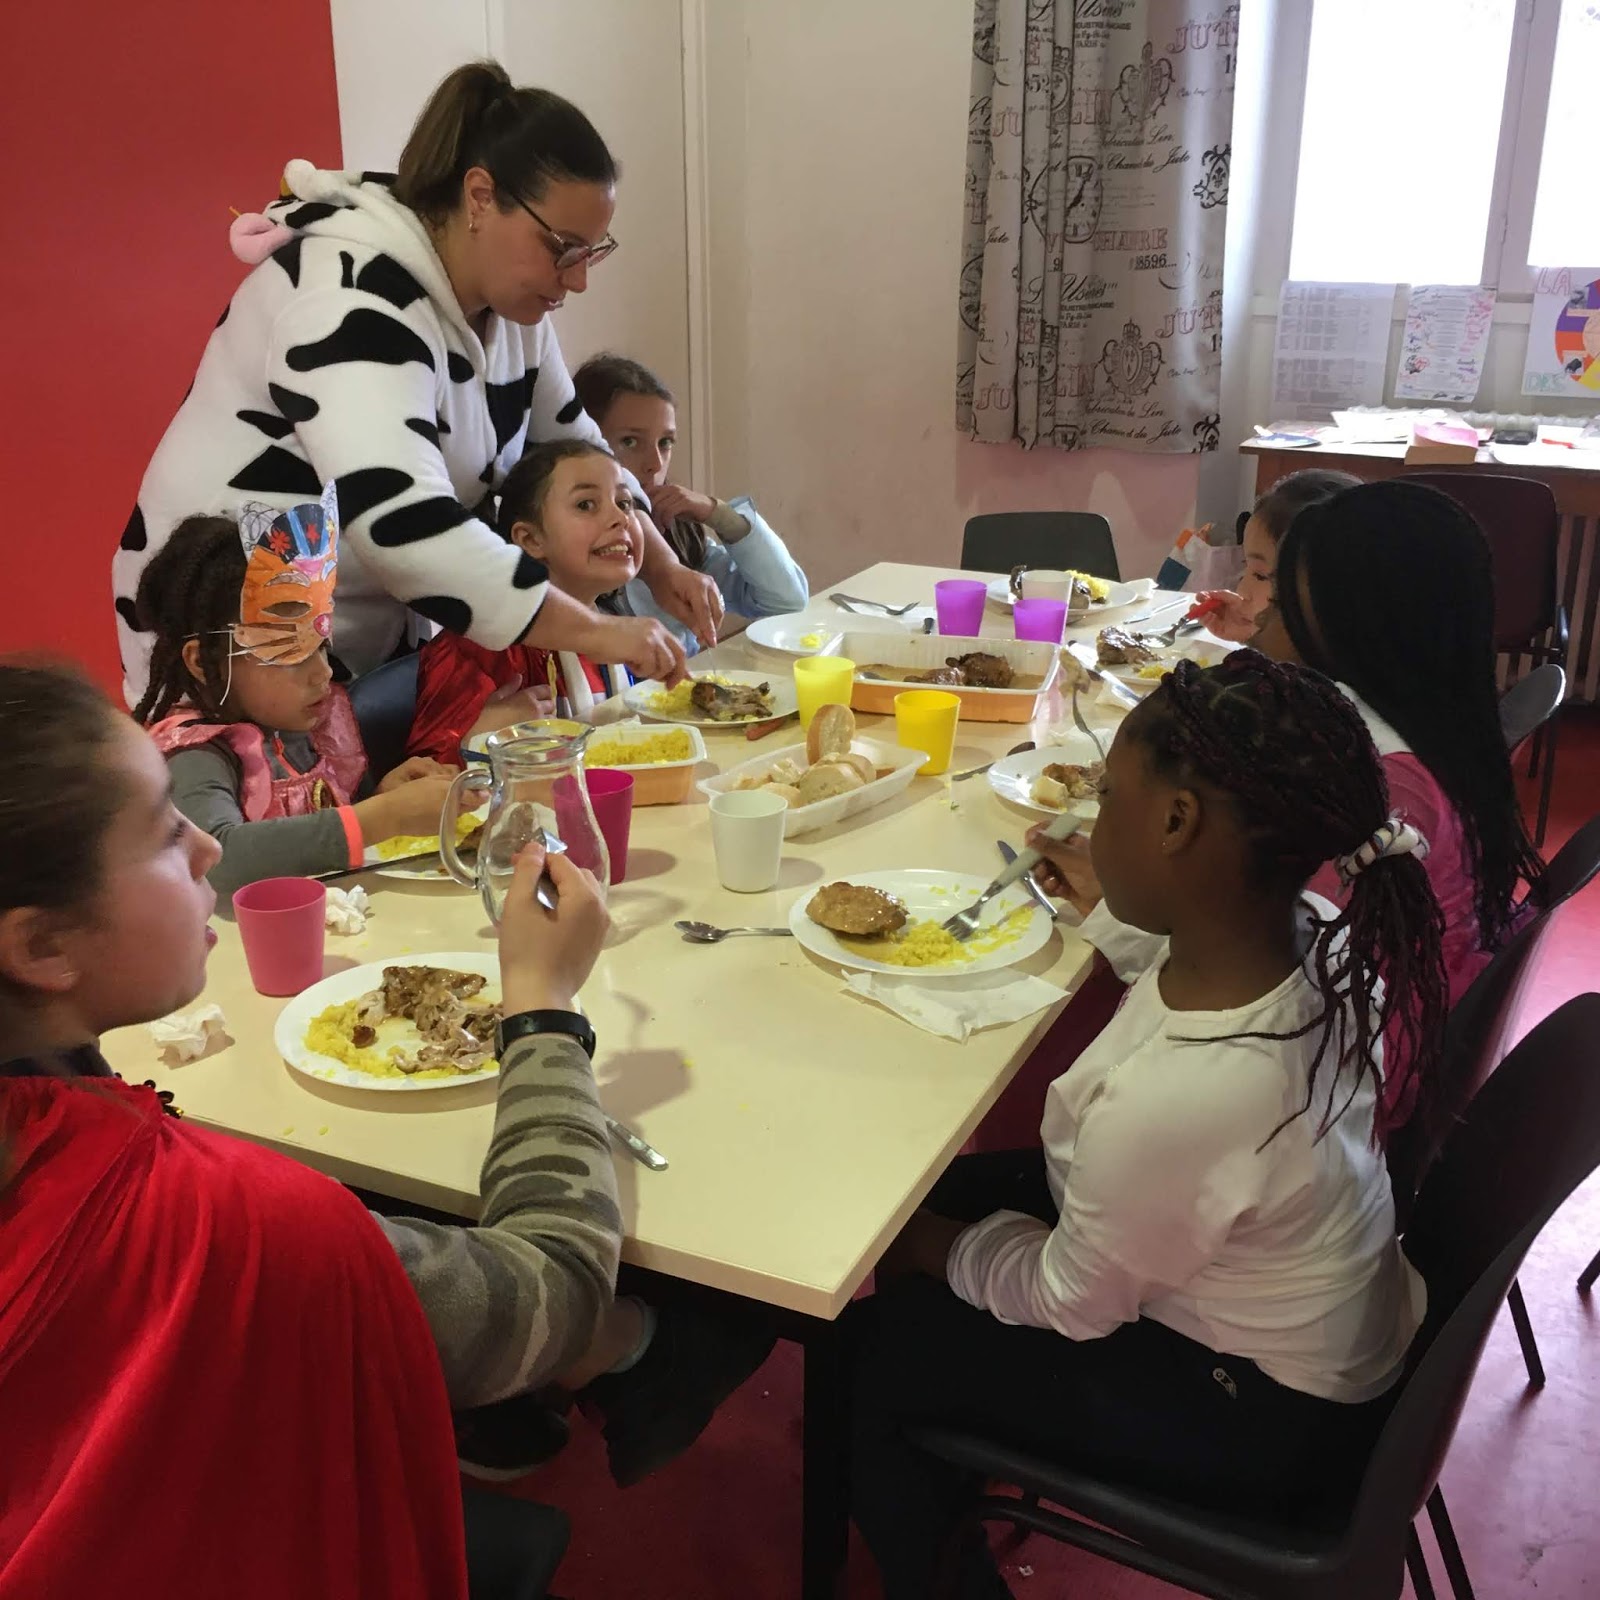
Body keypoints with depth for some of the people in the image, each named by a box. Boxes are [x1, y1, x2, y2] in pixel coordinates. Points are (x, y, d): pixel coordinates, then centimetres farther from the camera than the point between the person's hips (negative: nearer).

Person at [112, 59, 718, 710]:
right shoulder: (357, 298, -26)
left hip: (379, 642, 8)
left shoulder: (507, 301, 1)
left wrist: (660, 568, 0)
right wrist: (595, 633, -34)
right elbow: (403, 527, -37)